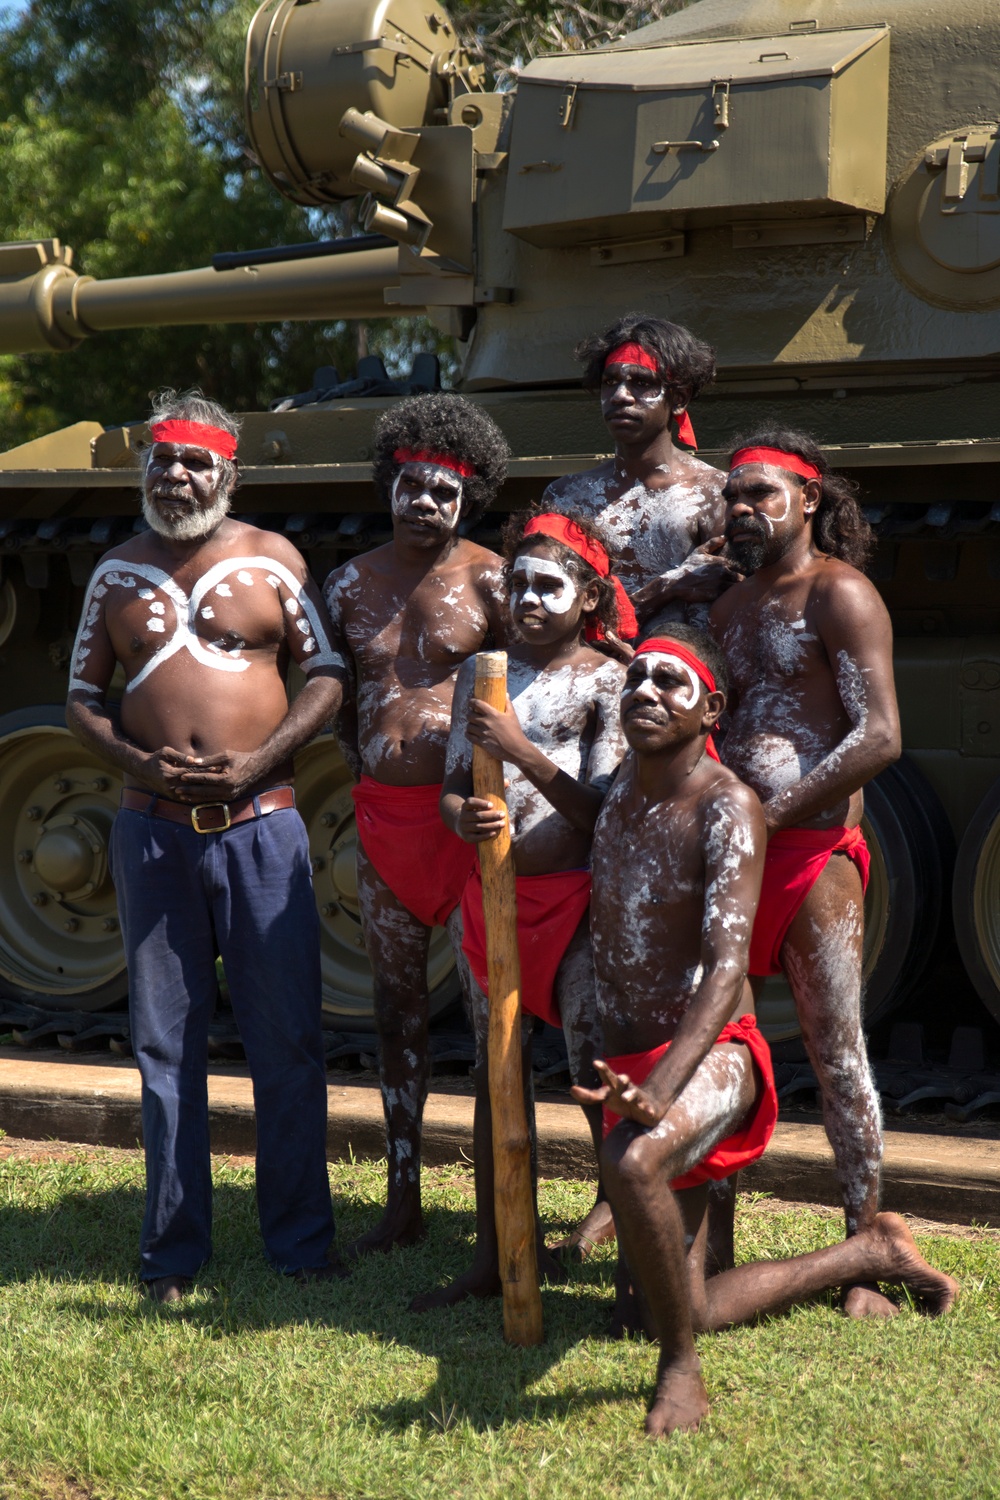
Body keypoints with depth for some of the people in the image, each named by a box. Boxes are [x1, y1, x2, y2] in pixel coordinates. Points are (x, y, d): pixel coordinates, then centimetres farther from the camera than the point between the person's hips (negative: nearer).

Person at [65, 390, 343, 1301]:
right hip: (154, 829, 2)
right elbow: (83, 698, 12)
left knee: (288, 1039, 0)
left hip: (261, 823, -2)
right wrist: (143, 765, -6)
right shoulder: (118, 574, 10)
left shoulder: (273, 561, 3)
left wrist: (258, 762, -11)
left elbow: (326, 678, 3)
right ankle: (174, 1250, 14)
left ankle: (301, 1238, 11)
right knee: (166, 1043, 6)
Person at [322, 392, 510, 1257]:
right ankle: (403, 1204, 21)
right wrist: (360, 760, 11)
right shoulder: (351, 584, 11)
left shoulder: (487, 580, -4)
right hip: (382, 811, 5)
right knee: (397, 1011, 11)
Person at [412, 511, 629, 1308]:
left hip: (574, 897, -5)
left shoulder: (606, 681, -5)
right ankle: (494, 1255, 16)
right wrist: (463, 816, -14)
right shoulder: (484, 672, 10)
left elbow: (601, 810, -13)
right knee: (496, 1068, 9)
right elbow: (453, 782, 10)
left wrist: (520, 748, -23)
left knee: (596, 1067, -8)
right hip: (490, 889, 5)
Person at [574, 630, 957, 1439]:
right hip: (636, 1060, 8)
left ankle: (683, 1371, -24)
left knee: (633, 1161, -43)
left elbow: (727, 963, -27)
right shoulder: (621, 789, 9)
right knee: (651, 1313, 9)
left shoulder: (727, 809, -15)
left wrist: (659, 1088, -38)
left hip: (713, 1056, -8)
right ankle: (870, 1254, 30)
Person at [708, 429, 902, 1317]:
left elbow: (879, 737, -14)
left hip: (814, 851, -8)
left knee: (837, 1049, -7)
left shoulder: (839, 595, -6)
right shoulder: (732, 608, 19)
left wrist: (770, 815, -16)